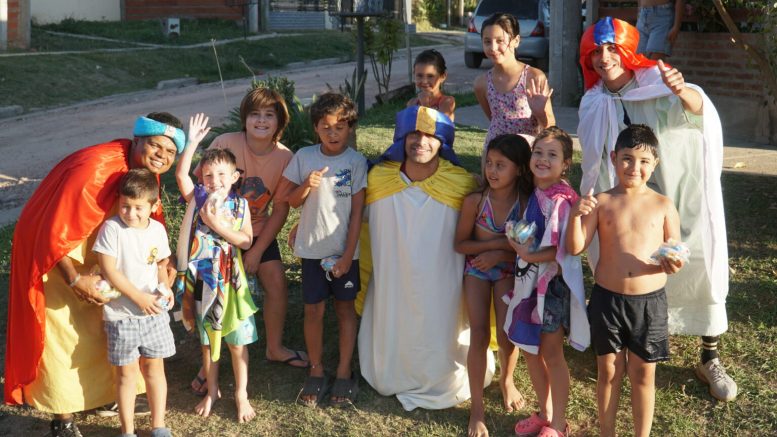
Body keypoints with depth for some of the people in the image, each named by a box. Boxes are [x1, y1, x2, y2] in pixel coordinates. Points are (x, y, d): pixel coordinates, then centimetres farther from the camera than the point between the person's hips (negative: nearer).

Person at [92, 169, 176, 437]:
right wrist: (139, 297, -17)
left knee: (154, 366, 11)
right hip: (121, 314, -3)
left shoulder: (157, 229, 1)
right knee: (126, 372, 5)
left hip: (154, 312, 4)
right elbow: (108, 270, -16)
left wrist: (165, 286, -6)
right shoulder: (112, 228, -13)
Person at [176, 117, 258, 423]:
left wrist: (217, 223, -19)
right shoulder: (198, 198, -3)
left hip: (230, 281, -1)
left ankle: (241, 394, 21)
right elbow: (180, 174, -19)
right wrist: (193, 141, -23)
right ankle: (212, 391, 31)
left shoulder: (239, 205, -3)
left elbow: (246, 241, -12)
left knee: (237, 340, 7)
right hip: (201, 280, 1)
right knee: (207, 339, 15)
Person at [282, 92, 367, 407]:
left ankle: (344, 371, 22)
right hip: (312, 248, 1)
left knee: (346, 308, 10)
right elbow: (292, 201, 3)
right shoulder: (304, 157, -4)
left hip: (344, 250, -1)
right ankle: (316, 370, 23)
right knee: (313, 309, 7)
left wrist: (348, 255, -9)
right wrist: (306, 185, -19)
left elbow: (357, 211, -7)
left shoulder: (356, 162, -8)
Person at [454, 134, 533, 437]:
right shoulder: (475, 200, -18)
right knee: (479, 336, -3)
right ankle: (477, 407, 11)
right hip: (477, 270, 0)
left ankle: (507, 381, 35)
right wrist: (497, 243, -19)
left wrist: (501, 254, -23)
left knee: (506, 336, -1)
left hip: (508, 272, 0)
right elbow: (460, 244, -9)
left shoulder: (527, 202, -17)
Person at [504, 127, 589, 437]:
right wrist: (519, 245, -1)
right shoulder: (532, 194, 6)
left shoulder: (561, 200, -18)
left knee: (551, 353, 3)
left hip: (553, 281, -8)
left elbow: (563, 249, -21)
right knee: (529, 350, 15)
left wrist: (529, 255, -20)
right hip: (530, 279, 8)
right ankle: (544, 412, 33)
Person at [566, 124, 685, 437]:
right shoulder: (601, 202, -2)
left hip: (649, 301, 0)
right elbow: (576, 247, -6)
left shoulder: (663, 206, -1)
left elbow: (676, 253, 4)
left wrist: (674, 264, -19)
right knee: (609, 371, 13)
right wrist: (576, 215, -23)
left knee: (643, 374, 11)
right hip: (607, 298, 0)